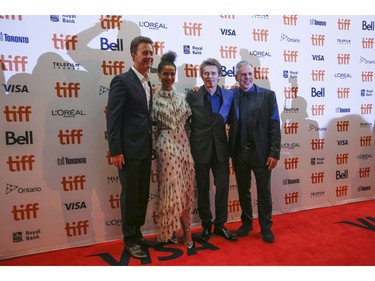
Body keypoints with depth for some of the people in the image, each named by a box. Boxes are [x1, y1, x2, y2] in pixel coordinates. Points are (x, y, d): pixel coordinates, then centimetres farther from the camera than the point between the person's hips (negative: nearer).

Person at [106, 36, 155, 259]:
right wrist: (115, 151, -18)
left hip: (145, 150, 8)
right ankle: (130, 240, 21)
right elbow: (113, 118, -14)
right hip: (129, 150, -8)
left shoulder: (148, 83, 15)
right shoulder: (122, 81, -9)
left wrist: (150, 146, 13)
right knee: (130, 196, 4)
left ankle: (137, 234, 32)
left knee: (143, 195, 15)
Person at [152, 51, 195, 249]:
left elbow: (189, 121, 13)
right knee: (174, 189, 0)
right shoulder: (153, 98, -2)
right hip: (166, 146, -5)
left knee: (184, 188, 7)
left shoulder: (182, 97, 12)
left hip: (184, 144, 5)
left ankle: (172, 230, 23)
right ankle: (186, 230, 16)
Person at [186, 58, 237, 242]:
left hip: (220, 148, 2)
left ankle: (220, 225, 26)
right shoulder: (192, 96, -5)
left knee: (223, 187, 6)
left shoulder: (228, 95, 2)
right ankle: (206, 225, 28)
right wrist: (189, 148, -5)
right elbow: (187, 123, -3)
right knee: (203, 189, 10)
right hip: (201, 149, -2)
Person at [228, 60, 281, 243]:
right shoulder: (231, 96, 1)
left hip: (261, 152, -1)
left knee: (264, 191, 10)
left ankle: (266, 227, 28)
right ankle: (246, 223, 35)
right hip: (239, 152, 2)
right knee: (243, 190, 15)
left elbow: (274, 126, -5)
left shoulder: (268, 95, -2)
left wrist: (274, 153, -9)